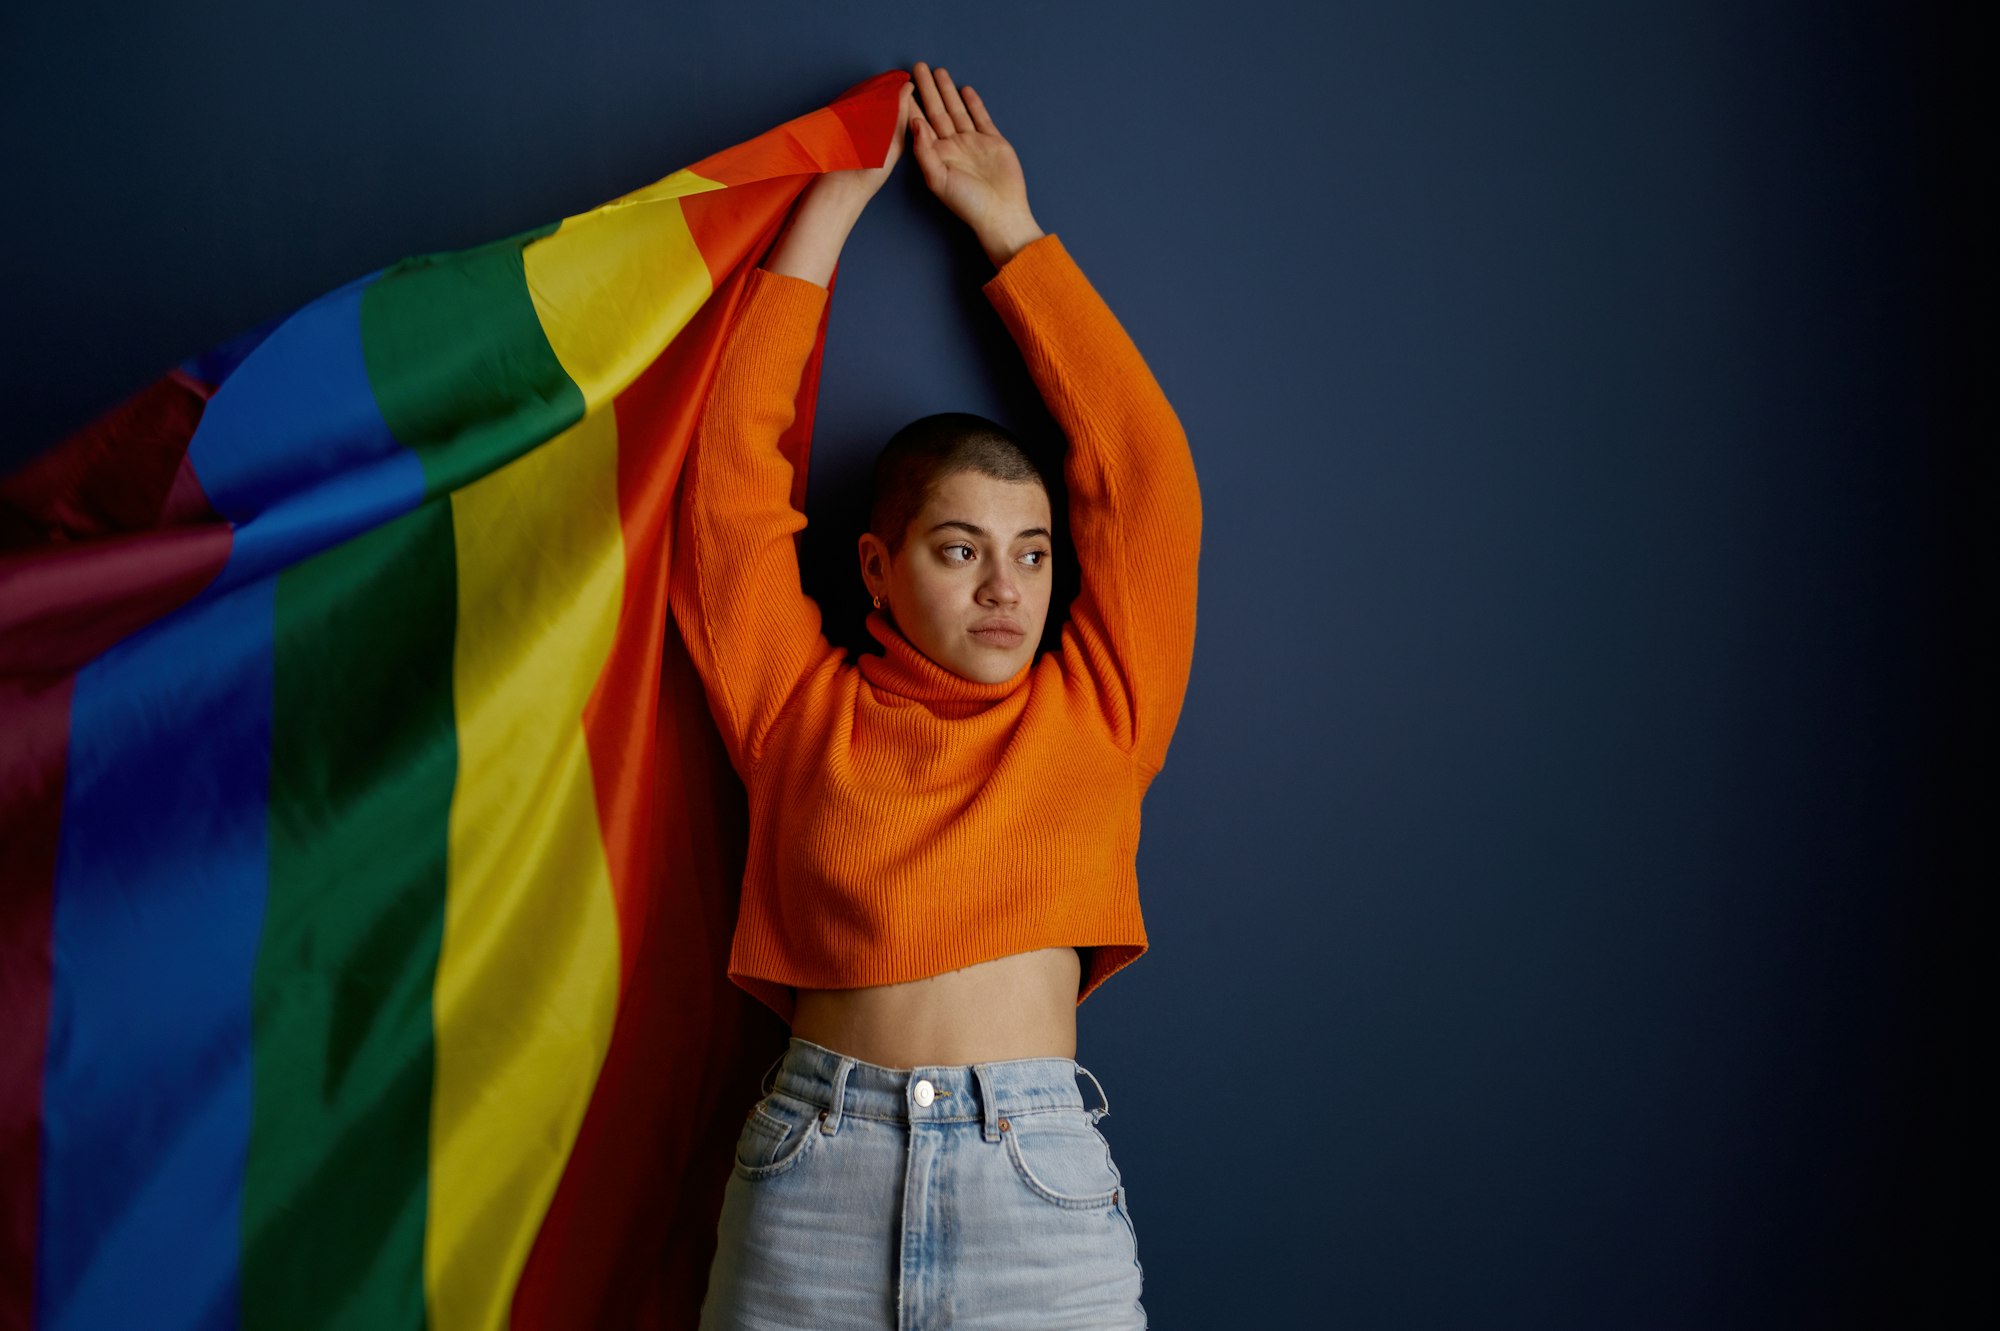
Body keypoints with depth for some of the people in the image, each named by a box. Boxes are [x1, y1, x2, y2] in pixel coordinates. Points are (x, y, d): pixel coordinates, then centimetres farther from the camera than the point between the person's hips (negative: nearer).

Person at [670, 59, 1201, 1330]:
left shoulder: (1094, 717, 8)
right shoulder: (804, 711, 7)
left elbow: (1146, 470, 8)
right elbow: (735, 466, 6)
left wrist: (1011, 230, 13)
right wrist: (830, 206, 11)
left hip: (1043, 1184, 0)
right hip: (810, 1178, 0)